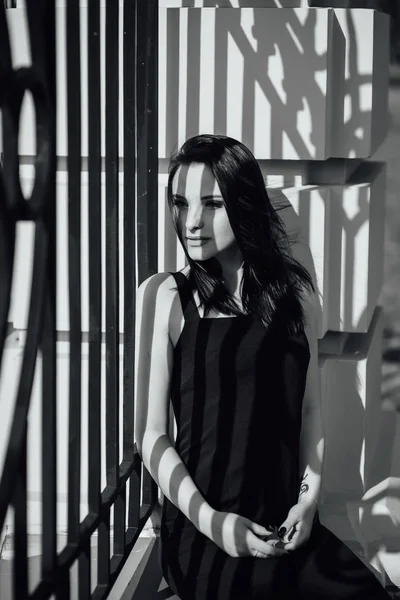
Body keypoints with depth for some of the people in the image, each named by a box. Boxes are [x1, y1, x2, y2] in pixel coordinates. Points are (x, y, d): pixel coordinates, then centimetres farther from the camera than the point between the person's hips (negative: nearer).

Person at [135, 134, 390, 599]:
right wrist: (210, 520, -14)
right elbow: (151, 434, -5)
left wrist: (308, 500, -2)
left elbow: (309, 410, 10)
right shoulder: (164, 295, -4)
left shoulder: (295, 291, 6)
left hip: (289, 528, 4)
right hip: (200, 535, -4)